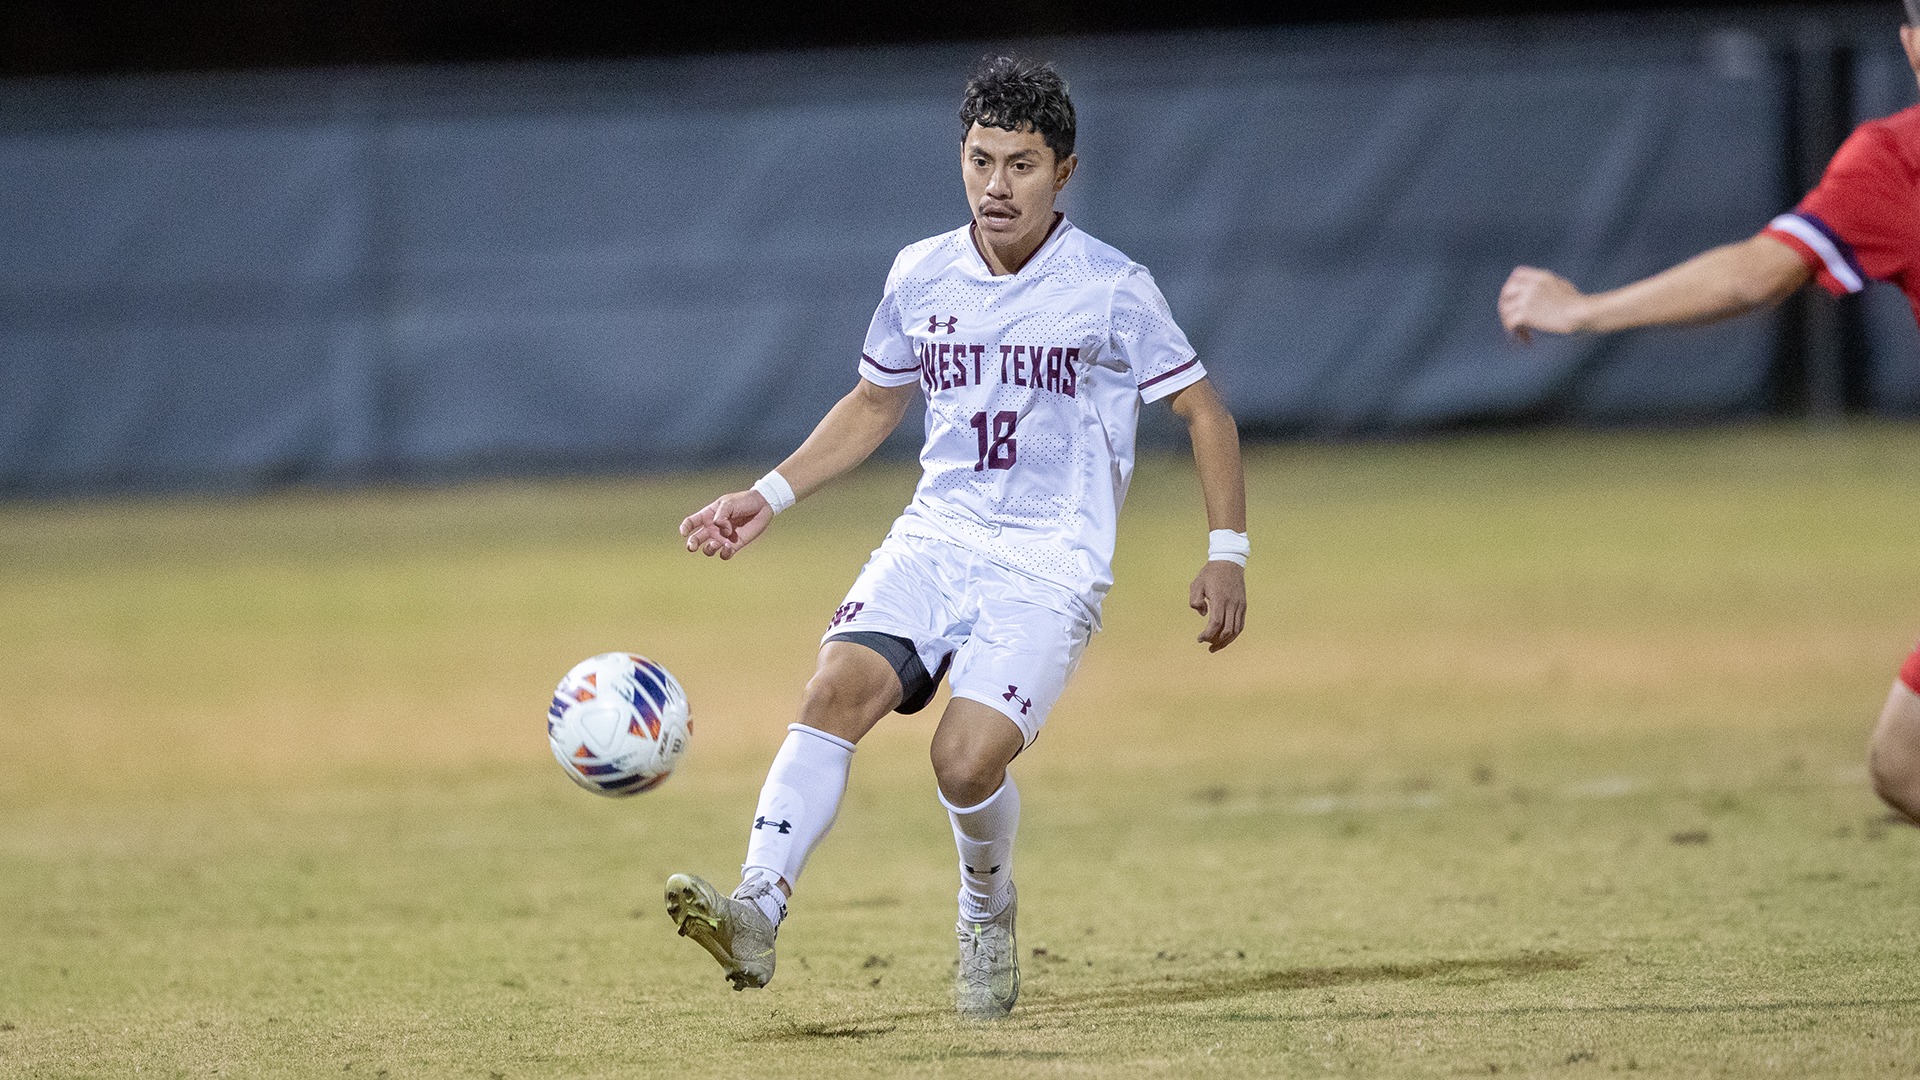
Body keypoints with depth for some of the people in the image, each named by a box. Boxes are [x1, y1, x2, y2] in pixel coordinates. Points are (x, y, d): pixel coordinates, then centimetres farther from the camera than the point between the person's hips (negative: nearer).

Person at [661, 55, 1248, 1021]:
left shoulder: (1111, 290, -5)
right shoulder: (921, 276, 7)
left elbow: (1204, 413, 3)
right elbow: (874, 405, 23)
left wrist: (1227, 553, -4)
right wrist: (769, 496, 14)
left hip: (1051, 567, -4)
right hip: (934, 539, 4)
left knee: (967, 759, -22)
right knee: (838, 687, -24)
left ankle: (988, 918, 10)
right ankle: (756, 913, -34)